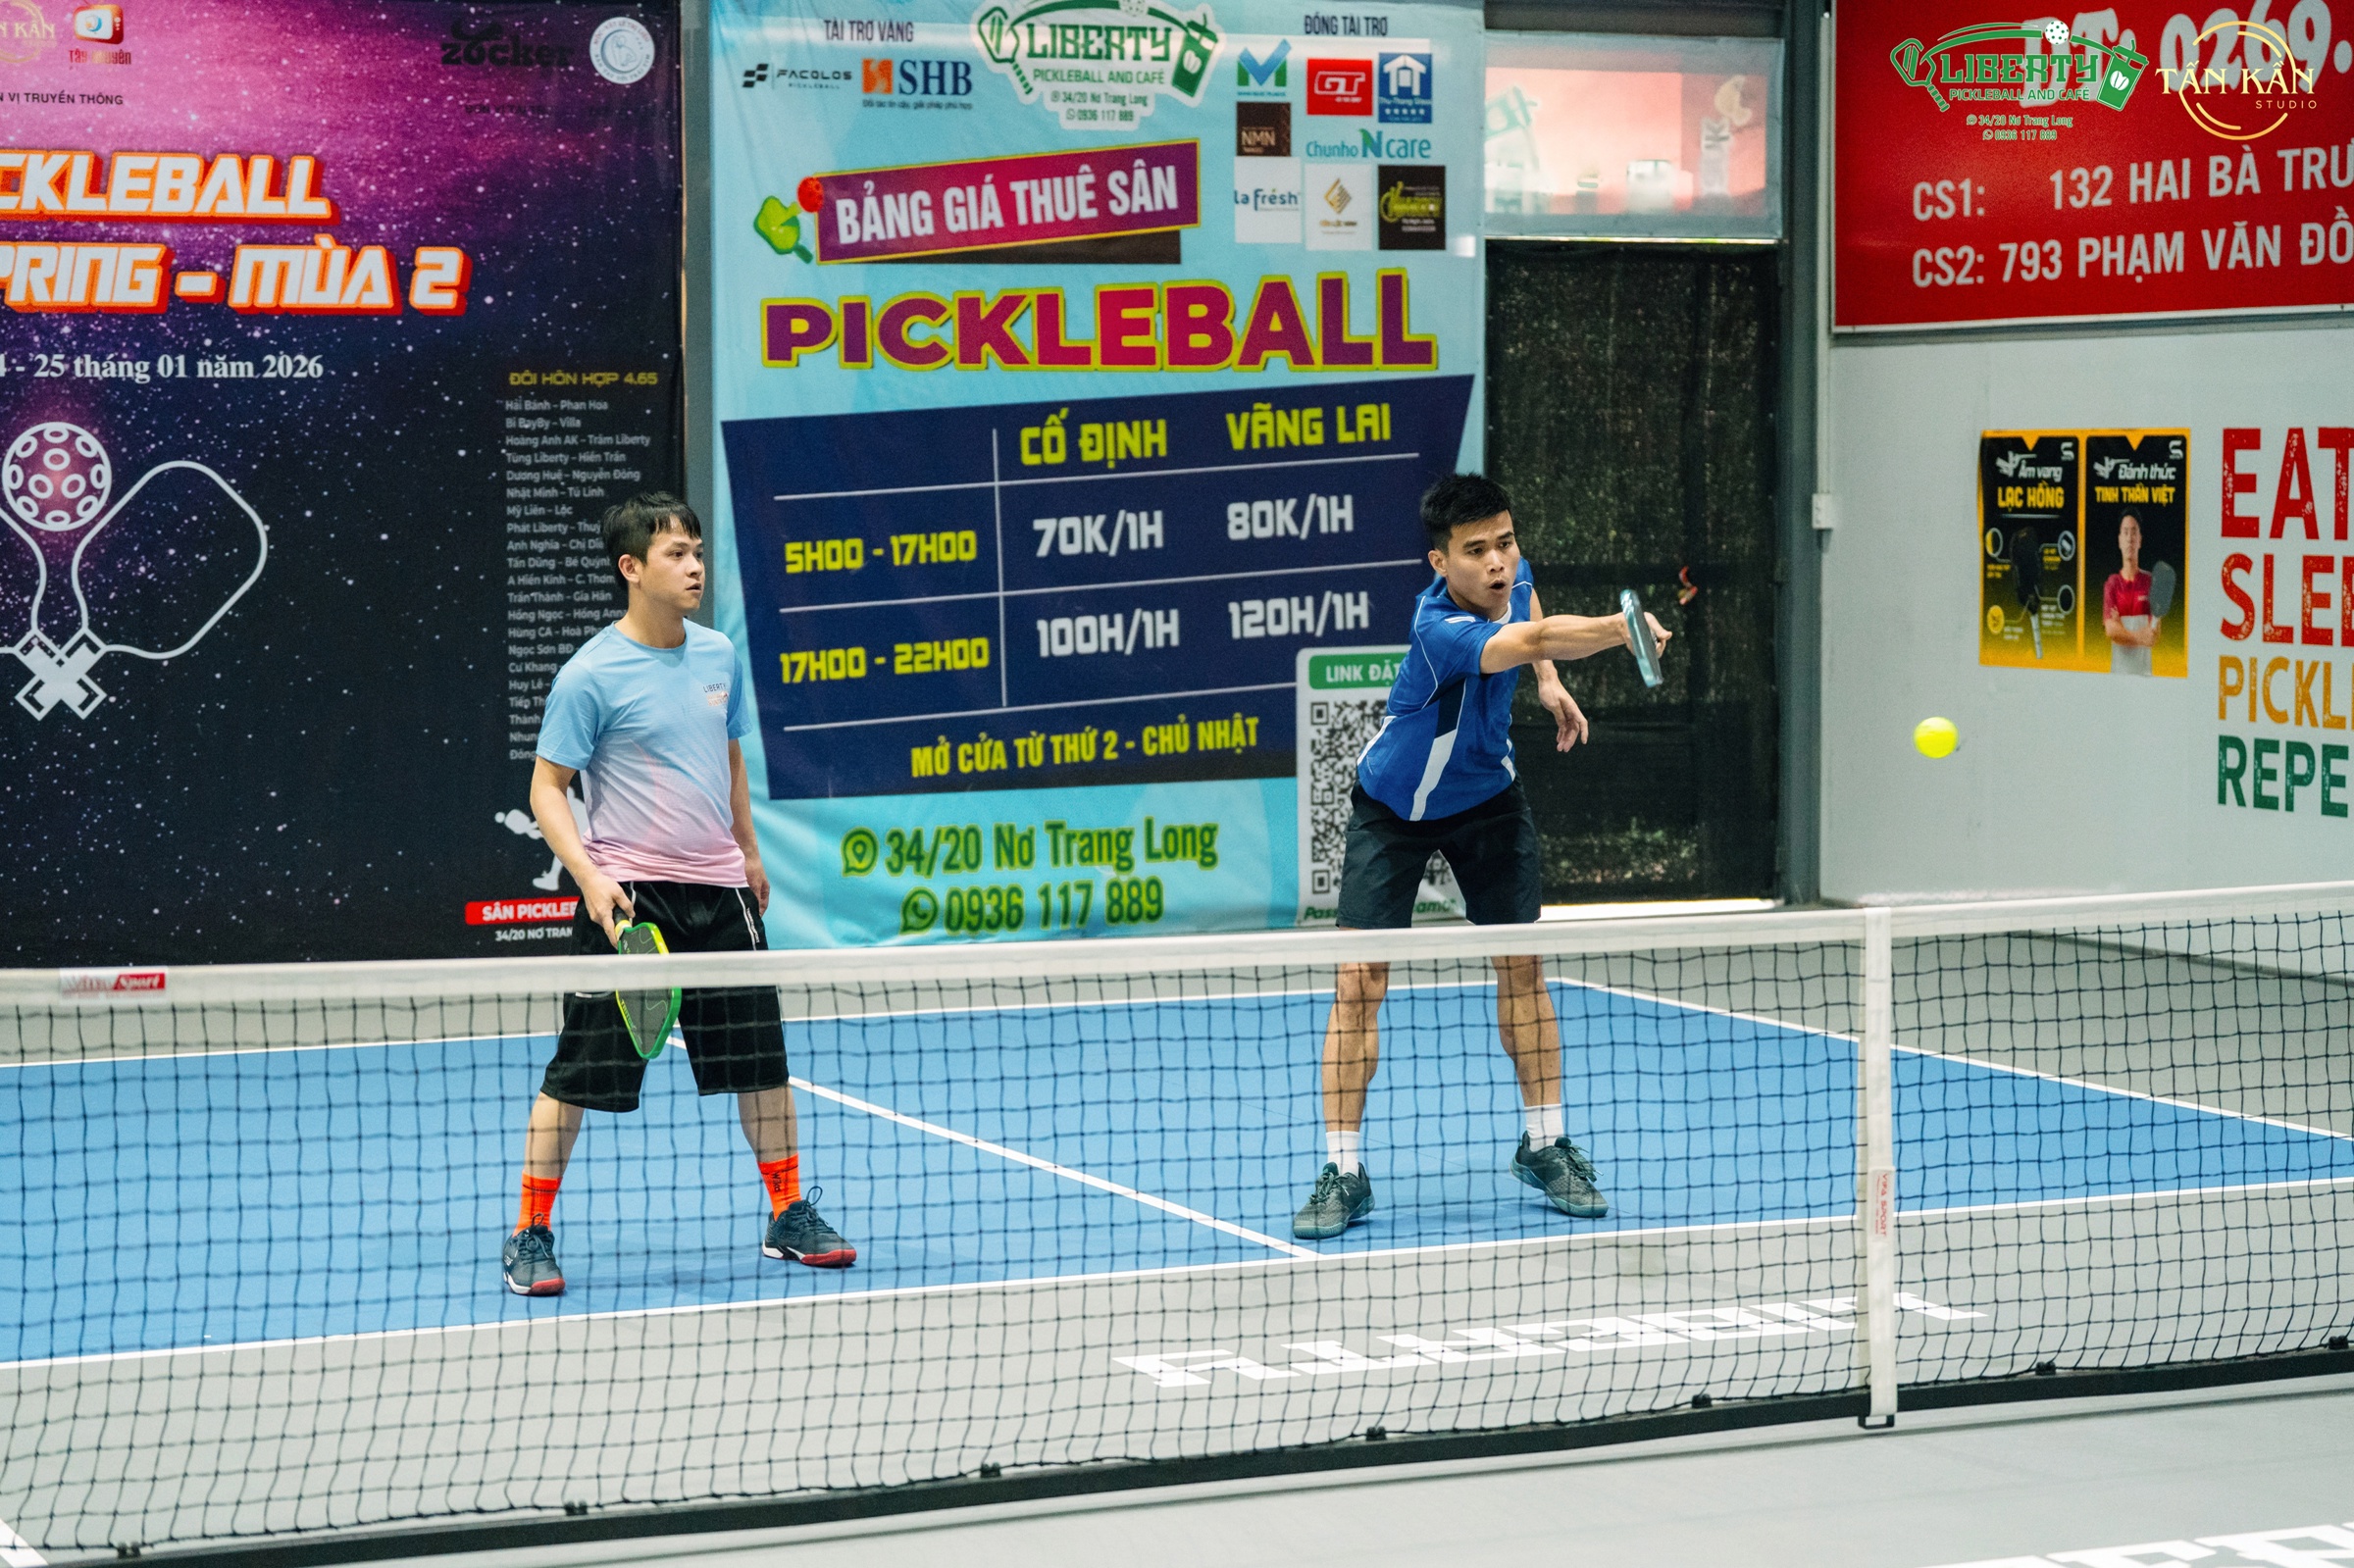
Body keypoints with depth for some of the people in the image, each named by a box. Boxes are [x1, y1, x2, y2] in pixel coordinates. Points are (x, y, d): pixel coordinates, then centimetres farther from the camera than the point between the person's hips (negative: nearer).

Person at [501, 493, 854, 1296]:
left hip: (717, 890, 6)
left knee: (761, 1056, 9)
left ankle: (789, 1216, 24)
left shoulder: (718, 655, 7)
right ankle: (531, 1236, 7)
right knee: (581, 1071, -4)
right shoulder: (591, 675, -11)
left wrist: (749, 851, 23)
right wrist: (589, 877, -21)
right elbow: (546, 787, -9)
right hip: (627, 895, -5)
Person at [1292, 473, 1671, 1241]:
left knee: (1521, 964, 4)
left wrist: (1548, 680, 0)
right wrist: (1617, 629, -73)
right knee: (1360, 983, -10)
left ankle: (1543, 1143, 18)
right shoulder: (1442, 631, -37)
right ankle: (1344, 1170, -2)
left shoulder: (1512, 577, -15)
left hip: (1487, 795, 6)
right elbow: (1530, 639, -57)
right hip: (1394, 807, -5)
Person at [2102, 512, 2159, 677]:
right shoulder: (2111, 584, 7)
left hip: (2144, 670, 0)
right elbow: (2110, 629, -5)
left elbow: (2154, 636, 0)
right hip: (2118, 671, 0)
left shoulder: (2150, 582, 5)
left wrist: (2122, 631, -17)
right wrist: (2139, 637, -21)